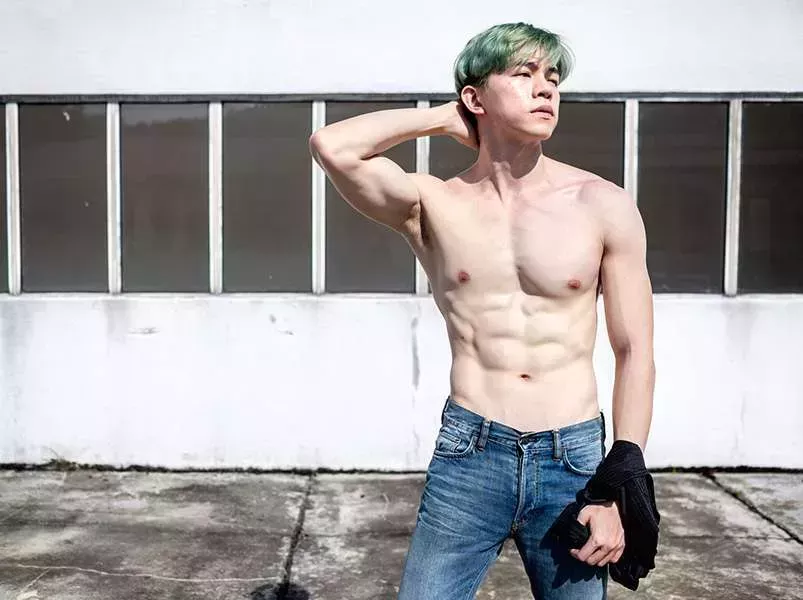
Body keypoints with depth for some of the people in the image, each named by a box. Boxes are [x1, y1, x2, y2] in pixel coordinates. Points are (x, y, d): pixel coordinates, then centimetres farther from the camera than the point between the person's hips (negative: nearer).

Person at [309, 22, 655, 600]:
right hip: (468, 456, 0)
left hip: (573, 461, 1)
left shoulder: (604, 206, -2)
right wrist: (444, 117, -3)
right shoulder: (434, 205, -1)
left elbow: (635, 354, 1)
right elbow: (331, 146, -16)